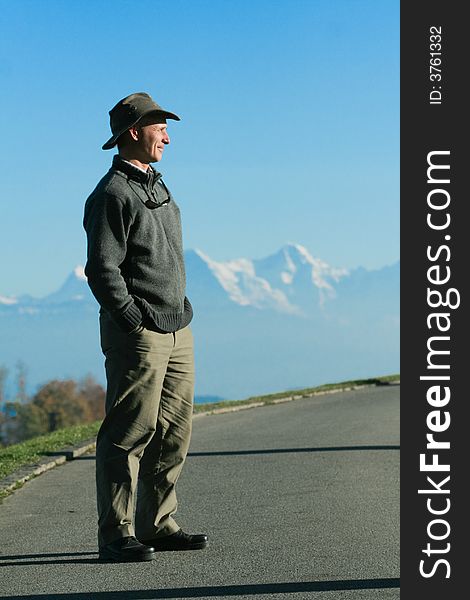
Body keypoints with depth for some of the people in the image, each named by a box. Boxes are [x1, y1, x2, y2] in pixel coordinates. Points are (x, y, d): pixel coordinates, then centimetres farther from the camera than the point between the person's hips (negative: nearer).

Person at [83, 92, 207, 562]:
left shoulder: (156, 185, 19)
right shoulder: (112, 194, -10)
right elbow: (102, 270, -16)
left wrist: (180, 312, 18)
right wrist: (136, 322, -17)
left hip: (177, 332, 9)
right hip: (137, 335, -9)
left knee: (173, 432, 10)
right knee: (130, 433, -7)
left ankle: (158, 524, 18)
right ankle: (116, 536, -2)